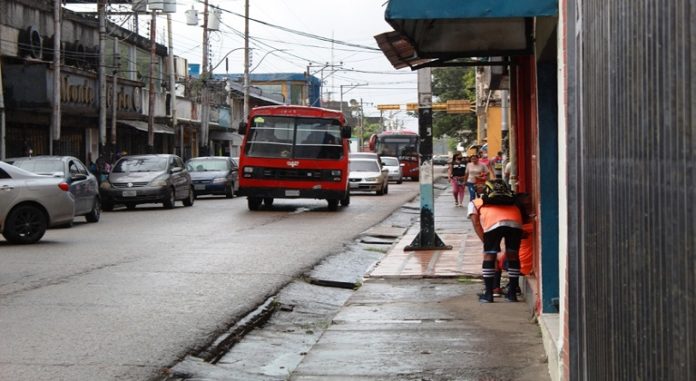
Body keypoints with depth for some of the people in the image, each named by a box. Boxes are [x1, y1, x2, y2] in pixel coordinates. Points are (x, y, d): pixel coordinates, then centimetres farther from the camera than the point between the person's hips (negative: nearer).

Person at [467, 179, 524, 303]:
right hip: (515, 222, 3)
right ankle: (512, 293, 23)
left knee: (489, 256, 11)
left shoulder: (474, 203, 33)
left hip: (494, 223, -3)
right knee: (513, 255, 18)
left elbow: (476, 222, 17)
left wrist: (485, 241, 15)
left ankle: (488, 294, 13)